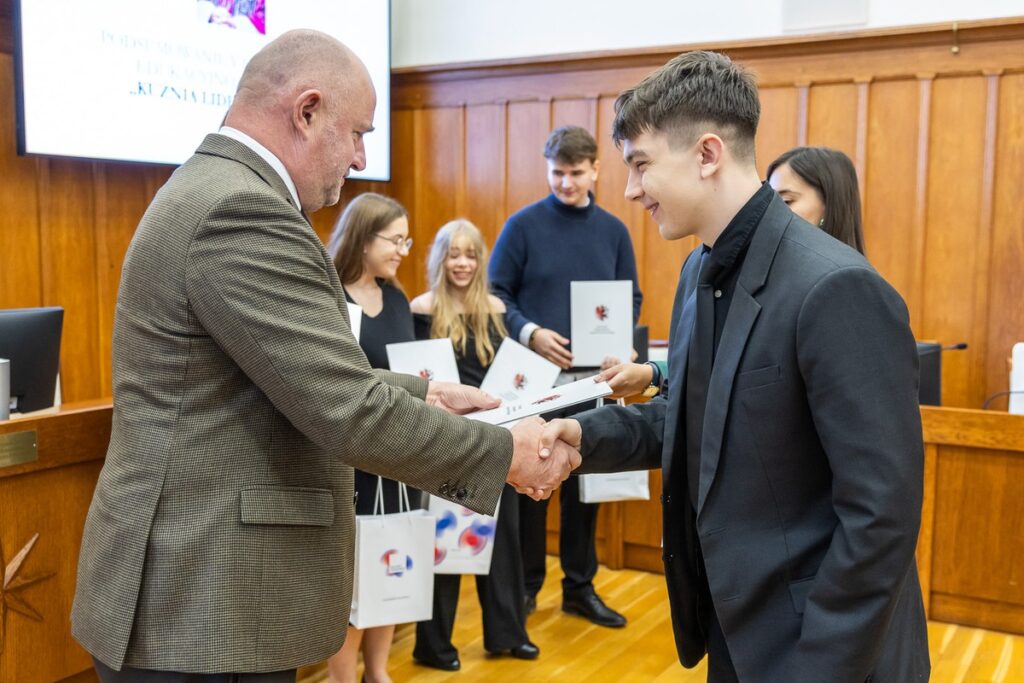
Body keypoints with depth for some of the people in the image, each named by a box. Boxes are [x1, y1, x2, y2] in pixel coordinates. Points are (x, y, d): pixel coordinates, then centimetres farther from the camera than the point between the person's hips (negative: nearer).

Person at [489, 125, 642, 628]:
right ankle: (524, 585, 21)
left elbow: (631, 299, 11)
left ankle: (580, 587, 23)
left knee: (585, 483, 10)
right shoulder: (523, 225, -3)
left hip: (593, 376, 3)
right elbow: (496, 294, -3)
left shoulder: (613, 231, 7)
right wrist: (530, 334, -19)